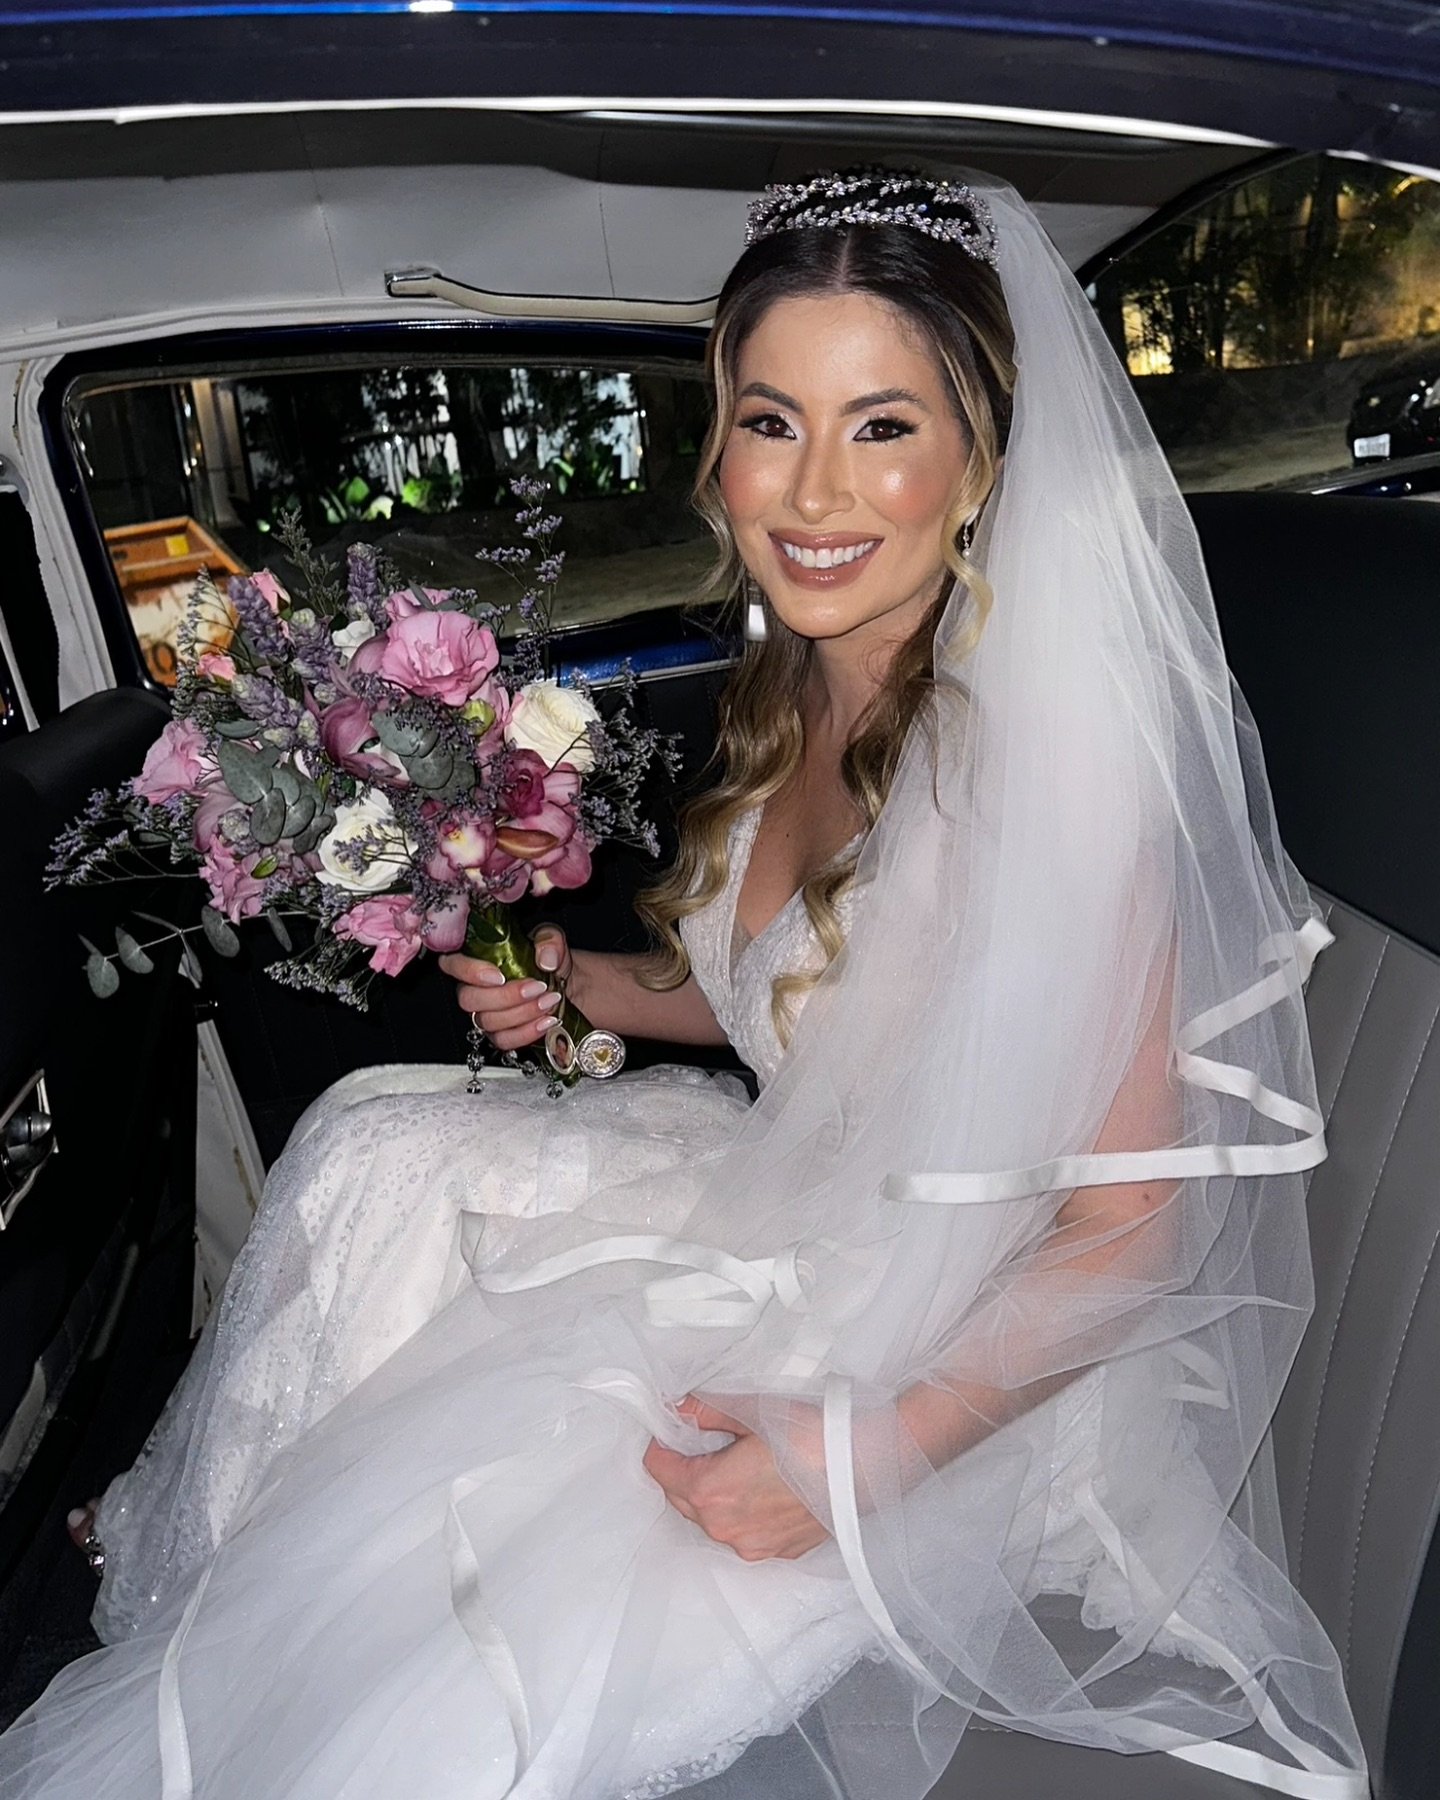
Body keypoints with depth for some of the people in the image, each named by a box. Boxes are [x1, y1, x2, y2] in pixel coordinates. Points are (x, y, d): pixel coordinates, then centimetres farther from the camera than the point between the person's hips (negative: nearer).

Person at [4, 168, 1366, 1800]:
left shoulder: (1044, 750, -27)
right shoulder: (791, 696, -2)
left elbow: (1129, 1224, -22)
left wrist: (865, 1450, -29)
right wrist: (587, 987, -1)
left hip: (979, 1361, -7)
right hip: (797, 1217, 8)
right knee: (384, 1148, 2)